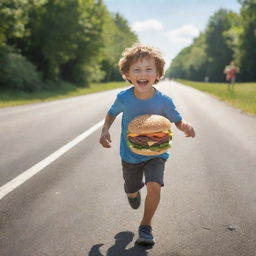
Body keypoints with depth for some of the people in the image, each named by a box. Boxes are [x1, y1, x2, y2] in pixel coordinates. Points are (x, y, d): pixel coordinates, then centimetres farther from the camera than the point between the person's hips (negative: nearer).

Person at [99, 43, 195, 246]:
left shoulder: (164, 101, -20)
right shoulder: (124, 98, -17)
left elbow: (177, 121, -5)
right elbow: (112, 113, 3)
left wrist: (186, 127, -28)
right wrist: (105, 130, -15)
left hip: (156, 153, -2)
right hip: (130, 154, 2)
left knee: (154, 186, -25)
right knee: (132, 192, 19)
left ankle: (146, 226, -1)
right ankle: (134, 188, 60)